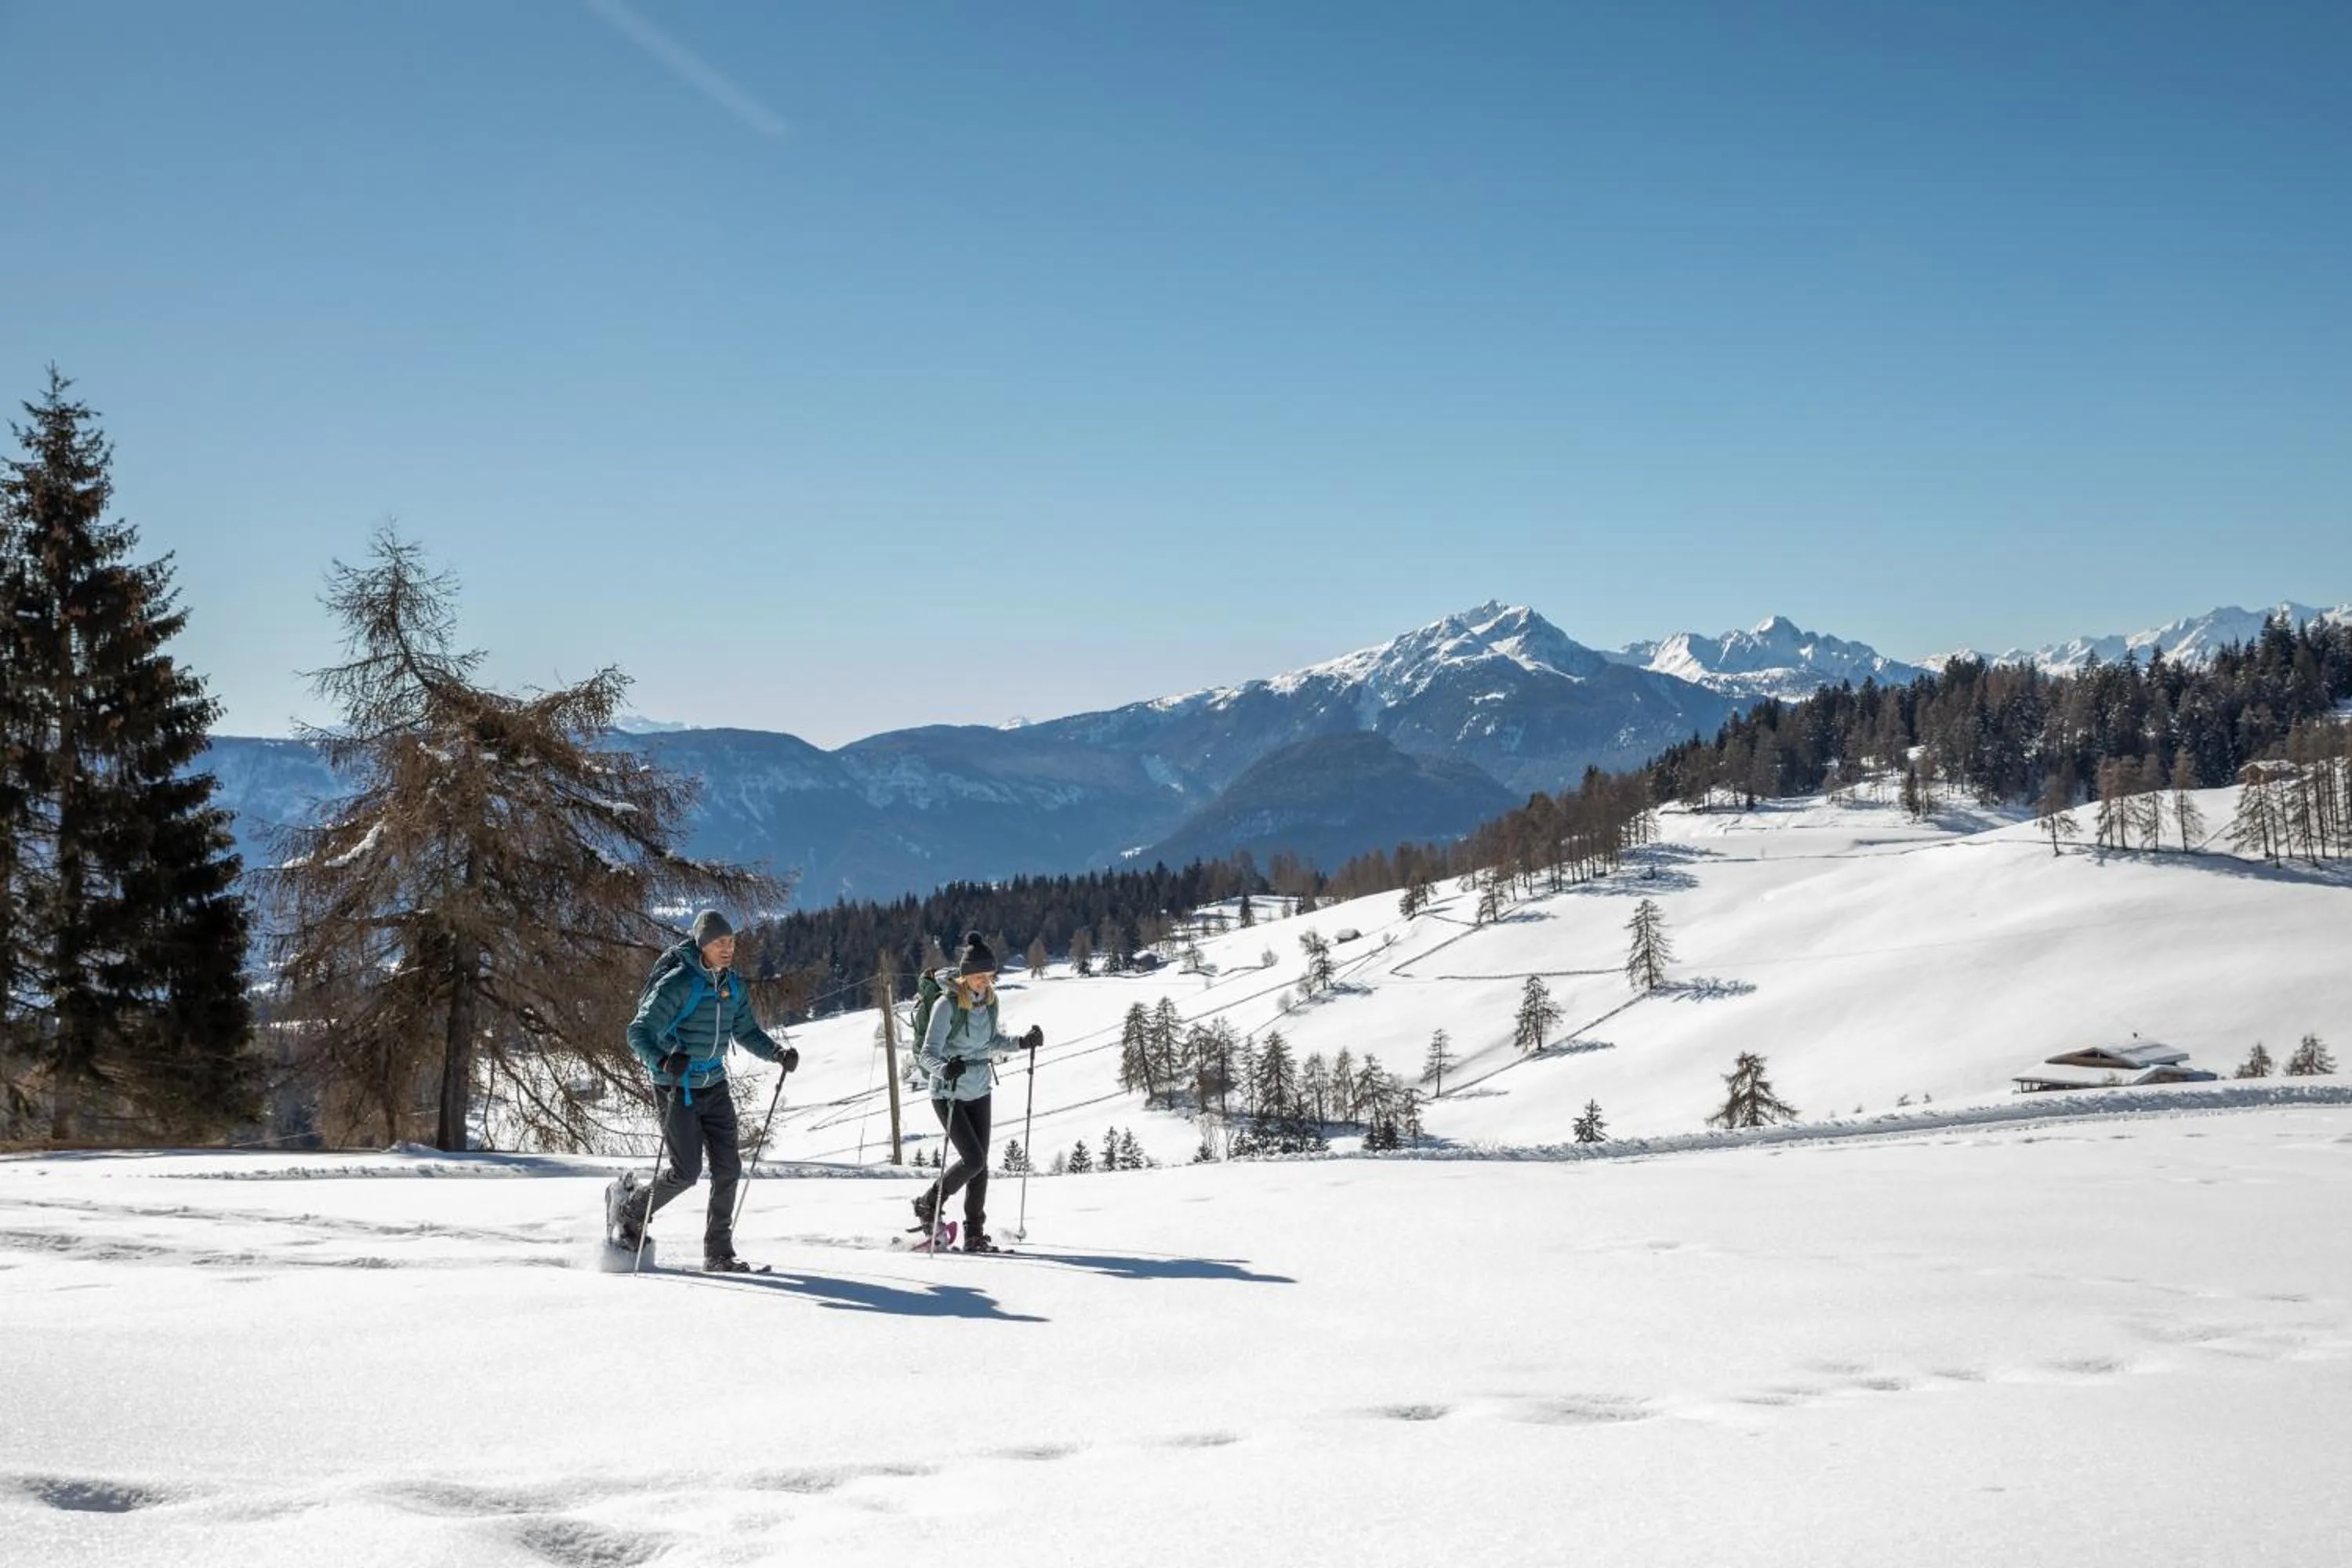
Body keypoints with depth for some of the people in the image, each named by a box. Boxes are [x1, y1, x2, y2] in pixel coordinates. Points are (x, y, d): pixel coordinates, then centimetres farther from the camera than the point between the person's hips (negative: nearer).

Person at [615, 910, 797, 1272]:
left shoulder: (734, 986, 4)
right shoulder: (678, 984, -18)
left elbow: (746, 1031, 17)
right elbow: (638, 1032, -21)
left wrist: (776, 1052, 0)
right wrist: (663, 1061, -39)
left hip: (715, 1086, 6)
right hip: (678, 1087, -6)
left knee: (728, 1168, 0)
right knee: (686, 1171, -7)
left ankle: (719, 1251, 10)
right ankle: (632, 1217, 18)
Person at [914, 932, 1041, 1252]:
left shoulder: (989, 1001, 1)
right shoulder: (948, 1006, -19)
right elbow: (928, 1053, -24)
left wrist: (1022, 1043, 3)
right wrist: (944, 1069, -44)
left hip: (979, 1092, 6)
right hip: (948, 1094, -6)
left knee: (980, 1164, 4)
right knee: (973, 1159, -14)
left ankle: (974, 1234, 12)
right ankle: (928, 1205, 8)